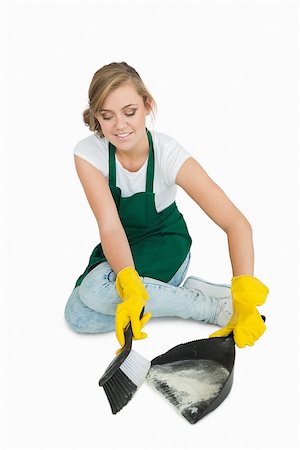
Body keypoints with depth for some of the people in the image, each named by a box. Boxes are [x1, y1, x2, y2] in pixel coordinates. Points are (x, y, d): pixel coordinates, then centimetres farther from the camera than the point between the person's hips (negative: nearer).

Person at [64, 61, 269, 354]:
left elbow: (236, 223, -32)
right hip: (121, 251, 4)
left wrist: (244, 298, -45)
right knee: (78, 315, -20)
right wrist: (130, 284, -48)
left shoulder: (168, 154, -25)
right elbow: (110, 226, -29)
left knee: (97, 289, -32)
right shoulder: (88, 154, -19)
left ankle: (223, 307, -21)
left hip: (165, 248, -4)